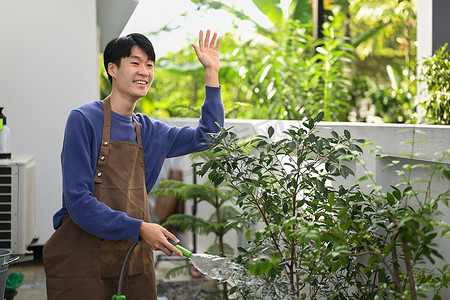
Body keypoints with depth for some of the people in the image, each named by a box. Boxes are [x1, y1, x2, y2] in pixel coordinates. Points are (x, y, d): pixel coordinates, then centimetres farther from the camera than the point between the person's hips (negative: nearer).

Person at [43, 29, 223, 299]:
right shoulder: (84, 119, -9)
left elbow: (207, 135, 20)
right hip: (83, 264, -6)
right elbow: (78, 201, -15)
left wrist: (212, 72, 13)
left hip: (135, 264, 6)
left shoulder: (148, 130, 10)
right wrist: (139, 228, -21)